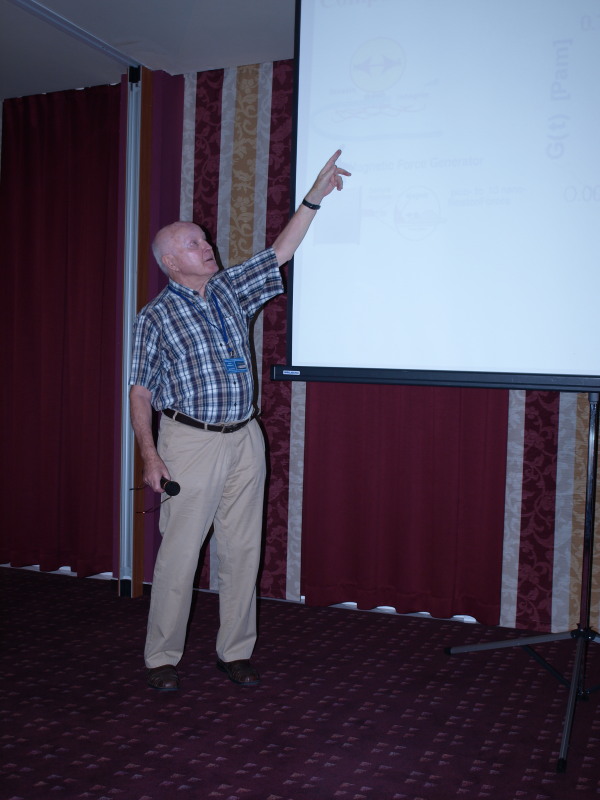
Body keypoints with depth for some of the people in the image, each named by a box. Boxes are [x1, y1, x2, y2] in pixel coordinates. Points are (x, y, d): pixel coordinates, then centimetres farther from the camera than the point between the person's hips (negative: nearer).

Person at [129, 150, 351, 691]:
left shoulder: (230, 291, 10)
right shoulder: (156, 317, -3)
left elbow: (280, 253, 14)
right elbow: (141, 390, -3)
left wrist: (314, 197, 10)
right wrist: (149, 455, -12)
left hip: (245, 440, 5)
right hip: (190, 443, -5)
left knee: (242, 550, 8)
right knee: (179, 553, -1)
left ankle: (235, 651, 20)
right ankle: (162, 657, 14)